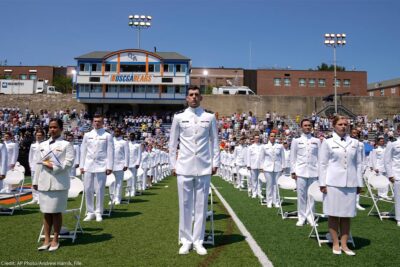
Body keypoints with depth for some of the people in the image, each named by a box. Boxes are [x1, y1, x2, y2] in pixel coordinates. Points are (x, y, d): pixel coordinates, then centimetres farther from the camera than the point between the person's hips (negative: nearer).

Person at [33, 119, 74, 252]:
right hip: (44, 183, 5)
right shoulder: (42, 145, 15)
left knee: (56, 212, 2)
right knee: (46, 213, 8)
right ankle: (46, 240, 15)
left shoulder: (66, 145, -1)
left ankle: (55, 240, 13)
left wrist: (53, 167, -14)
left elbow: (69, 163, -10)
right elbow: (38, 164, 14)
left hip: (59, 183, -5)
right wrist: (35, 181, 11)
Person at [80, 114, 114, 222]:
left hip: (101, 167, -3)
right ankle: (90, 212, 16)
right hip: (88, 166, 3)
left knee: (99, 190, -1)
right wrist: (81, 166, 7)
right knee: (88, 190, 4)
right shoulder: (87, 135, 11)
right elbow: (83, 151, 12)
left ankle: (98, 213, 11)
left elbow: (110, 152, 0)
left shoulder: (107, 136, 3)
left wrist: (109, 167, -5)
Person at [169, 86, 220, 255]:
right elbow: (173, 143, 8)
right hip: (184, 167, 0)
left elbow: (214, 141, 9)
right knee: (185, 204, 4)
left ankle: (198, 241, 15)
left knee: (201, 205, 5)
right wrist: (173, 165, 4)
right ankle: (186, 240, 16)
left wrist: (215, 163, 4)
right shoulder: (179, 117, 5)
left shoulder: (209, 117, 6)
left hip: (204, 167, 0)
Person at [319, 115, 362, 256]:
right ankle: (335, 244, 15)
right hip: (333, 183, -3)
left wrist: (359, 183, 9)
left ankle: (344, 244, 17)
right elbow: (323, 164, 0)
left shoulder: (354, 142, 10)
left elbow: (358, 164, 12)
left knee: (347, 215, 8)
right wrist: (323, 183, -5)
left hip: (350, 183, 3)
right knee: (333, 214, 3)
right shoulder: (327, 142, 2)